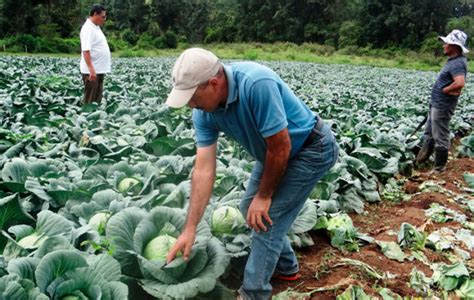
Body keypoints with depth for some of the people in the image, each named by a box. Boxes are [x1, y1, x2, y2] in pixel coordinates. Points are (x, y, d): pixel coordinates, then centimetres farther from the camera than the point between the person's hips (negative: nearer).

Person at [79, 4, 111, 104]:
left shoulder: (96, 27, 16)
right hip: (91, 71, -10)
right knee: (90, 101, -4)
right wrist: (91, 70, -30)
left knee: (97, 100, 14)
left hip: (99, 70, 10)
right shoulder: (88, 28, -15)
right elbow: (86, 50, -23)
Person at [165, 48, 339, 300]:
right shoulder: (204, 112, -14)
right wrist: (190, 229, -14)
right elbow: (204, 170, -13)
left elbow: (281, 147, -29)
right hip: (274, 149, 8)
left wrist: (264, 196, -15)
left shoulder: (257, 84, -37)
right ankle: (286, 266, 35)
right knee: (250, 208, 14)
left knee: (267, 216, -10)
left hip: (311, 148, -8)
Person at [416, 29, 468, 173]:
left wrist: (445, 90, -21)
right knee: (428, 132, 21)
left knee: (440, 137, 1)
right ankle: (420, 160, 35)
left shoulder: (457, 63, -22)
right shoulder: (453, 60, 9)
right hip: (436, 103, 11)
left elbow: (460, 83, -37)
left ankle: (439, 167, 13)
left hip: (443, 106, -11)